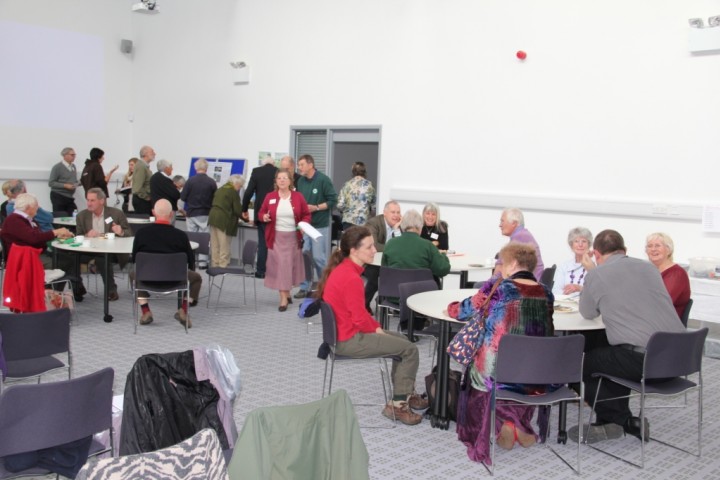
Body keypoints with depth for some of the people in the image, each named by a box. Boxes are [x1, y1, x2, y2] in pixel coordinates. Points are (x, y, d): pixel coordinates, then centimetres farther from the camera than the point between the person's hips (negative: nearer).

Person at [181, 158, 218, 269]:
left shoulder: (190, 180, -10)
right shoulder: (212, 182, -9)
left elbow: (183, 197, -6)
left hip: (191, 214, 0)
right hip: (205, 214, 0)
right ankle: (202, 261, 3)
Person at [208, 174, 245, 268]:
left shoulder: (220, 189, 16)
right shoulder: (233, 192, -8)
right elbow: (238, 210, -11)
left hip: (213, 218, 8)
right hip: (224, 221, -8)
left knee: (215, 246, 12)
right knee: (224, 247, -3)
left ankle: (215, 266, 17)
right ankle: (223, 266, -3)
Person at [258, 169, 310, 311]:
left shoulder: (298, 197, 1)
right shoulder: (270, 197, 1)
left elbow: (306, 215, 5)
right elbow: (261, 213, 8)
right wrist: (264, 217, -15)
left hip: (293, 237, 1)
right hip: (276, 237, -1)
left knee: (291, 265, 10)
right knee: (279, 265, -4)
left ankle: (287, 293, 29)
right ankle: (284, 298, 0)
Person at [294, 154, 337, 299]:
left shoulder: (323, 180, -9)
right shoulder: (301, 181, 8)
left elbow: (333, 200, -9)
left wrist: (316, 207, -17)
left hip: (319, 225, -5)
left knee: (318, 257, -2)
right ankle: (305, 287, 14)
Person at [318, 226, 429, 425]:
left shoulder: (341, 269, 6)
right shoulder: (351, 278, -25)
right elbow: (360, 319, -23)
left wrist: (376, 327, 6)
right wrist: (376, 329, -4)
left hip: (342, 332, 10)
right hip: (349, 340, -10)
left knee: (401, 340, 22)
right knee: (410, 350, -6)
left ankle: (407, 394, 30)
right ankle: (398, 405, 2)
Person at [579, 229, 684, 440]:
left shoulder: (596, 275, -1)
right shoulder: (648, 267, 15)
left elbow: (588, 314, 16)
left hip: (642, 360, -6)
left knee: (584, 363, 18)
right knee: (609, 352, 31)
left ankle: (626, 421, 14)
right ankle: (609, 420, 33)